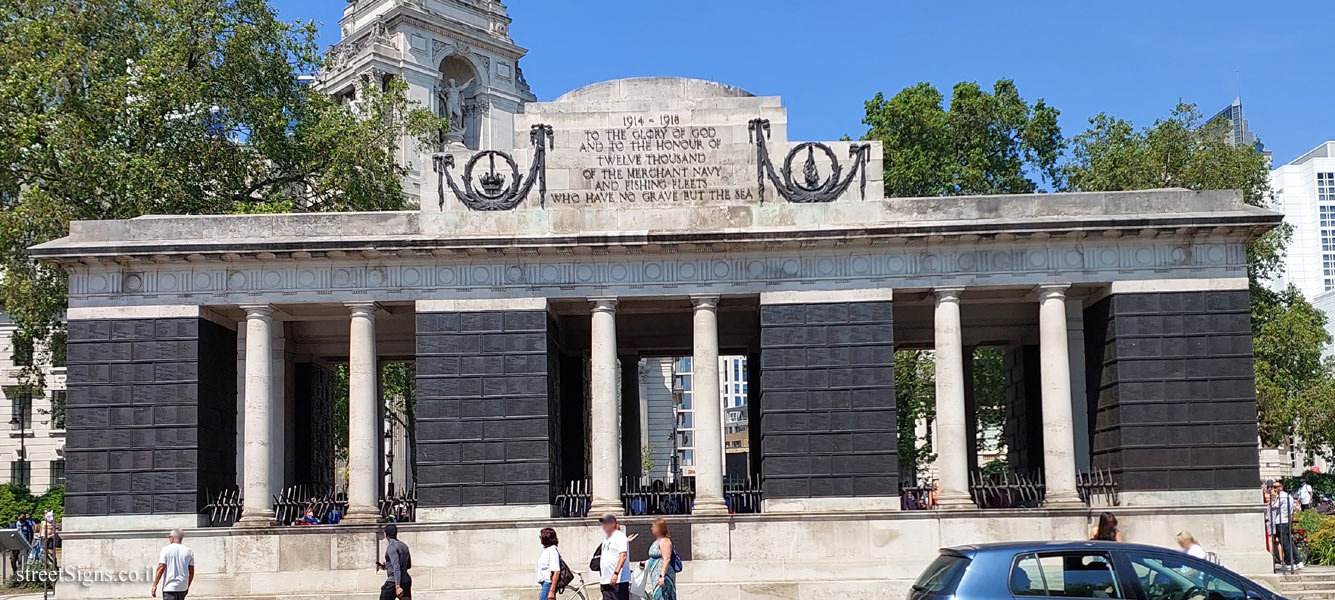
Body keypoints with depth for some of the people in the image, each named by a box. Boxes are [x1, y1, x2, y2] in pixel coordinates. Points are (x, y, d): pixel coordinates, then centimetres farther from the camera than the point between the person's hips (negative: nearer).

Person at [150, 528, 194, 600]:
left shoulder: (166, 549, -4)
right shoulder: (188, 551, 8)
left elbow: (161, 568, -11)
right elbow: (191, 572, 9)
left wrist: (154, 586, -8)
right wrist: (188, 586, 20)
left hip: (169, 588, -5)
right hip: (183, 588, 5)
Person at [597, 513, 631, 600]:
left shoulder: (619, 536, -7)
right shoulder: (606, 539, 20)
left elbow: (623, 556, -19)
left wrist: (616, 573, -27)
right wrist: (600, 579, 22)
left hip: (618, 580, -9)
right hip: (606, 581, 9)